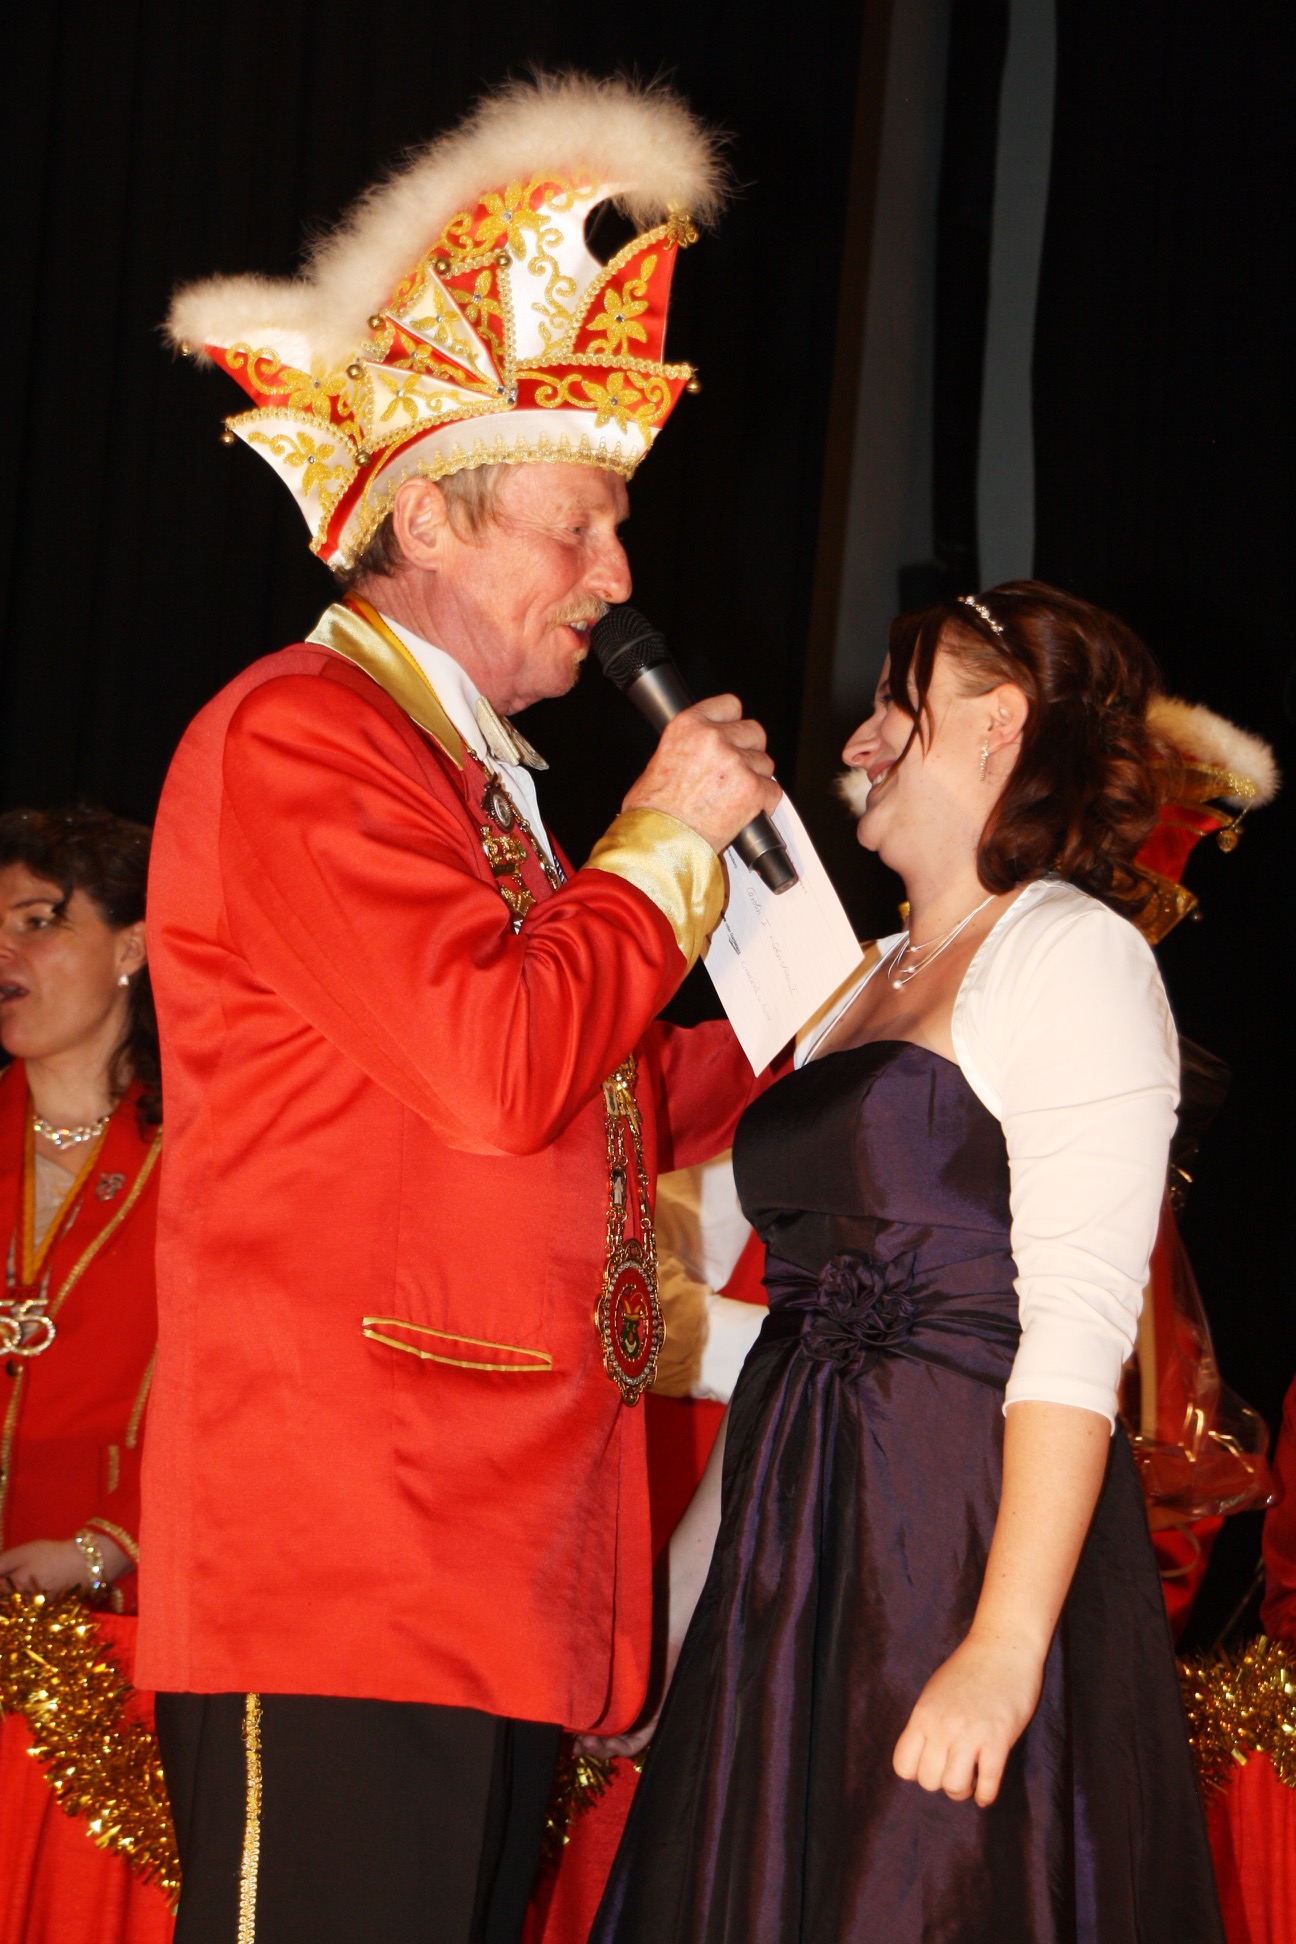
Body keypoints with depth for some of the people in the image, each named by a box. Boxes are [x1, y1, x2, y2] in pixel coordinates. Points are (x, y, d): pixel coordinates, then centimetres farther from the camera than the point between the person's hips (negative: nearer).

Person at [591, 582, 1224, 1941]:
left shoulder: (1070, 955, -7)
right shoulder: (865, 983, 19)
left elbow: (1077, 1330, -16)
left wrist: (1004, 1647, -25)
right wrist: (683, 1595, 18)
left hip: (965, 1539, -8)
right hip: (798, 1559, 8)